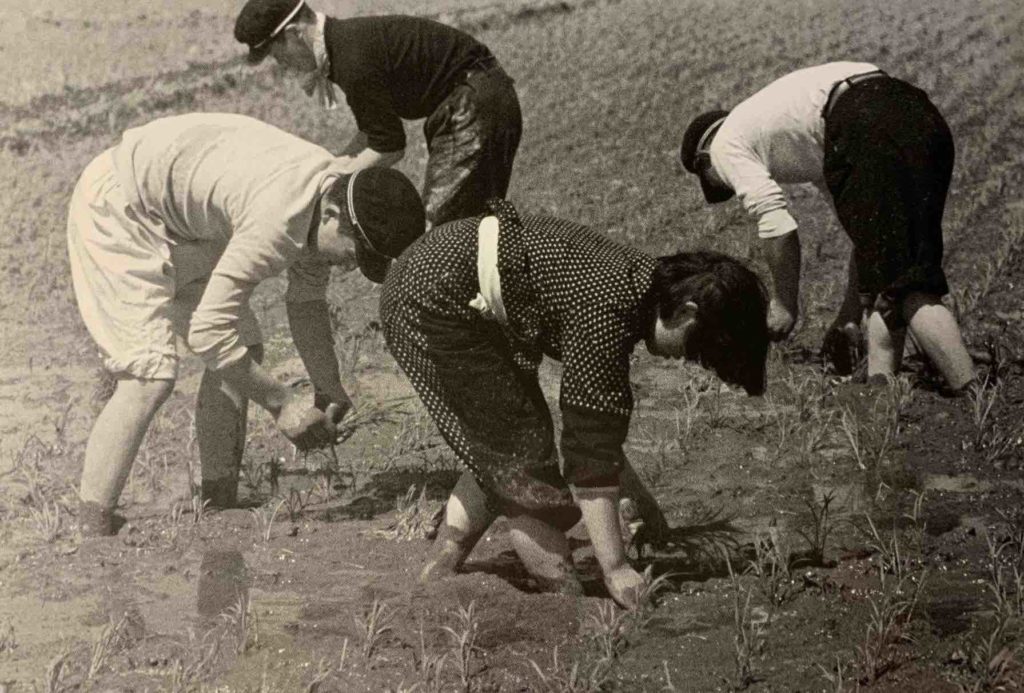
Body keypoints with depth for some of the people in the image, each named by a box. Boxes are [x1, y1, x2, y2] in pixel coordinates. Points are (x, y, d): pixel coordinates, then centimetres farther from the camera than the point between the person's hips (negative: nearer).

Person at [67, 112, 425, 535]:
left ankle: (218, 512, 14)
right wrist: (281, 404, -26)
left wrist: (329, 390, -3)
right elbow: (208, 331, -34)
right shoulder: (279, 223, -35)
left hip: (175, 222, 10)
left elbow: (306, 302, 8)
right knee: (150, 375, -19)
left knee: (244, 350, 7)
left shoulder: (330, 189, -6)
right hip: (114, 210, -10)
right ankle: (90, 536, -18)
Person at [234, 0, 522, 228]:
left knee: (437, 229, -11)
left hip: (474, 106, -11)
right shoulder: (345, 40, 9)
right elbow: (375, 131, 16)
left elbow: (389, 148, -18)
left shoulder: (353, 61, -23)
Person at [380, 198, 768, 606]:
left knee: (496, 455, 18)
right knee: (521, 460, -6)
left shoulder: (639, 280, 4)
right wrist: (616, 570, -20)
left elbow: (598, 426, 18)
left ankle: (435, 580, 24)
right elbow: (590, 455, -23)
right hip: (435, 301, -10)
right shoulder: (607, 312, -25)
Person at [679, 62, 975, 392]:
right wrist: (850, 318, 33)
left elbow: (776, 224, 2)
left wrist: (783, 304, 15)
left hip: (870, 134, -9)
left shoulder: (725, 145, 18)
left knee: (903, 287, -9)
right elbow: (871, 226, 34)